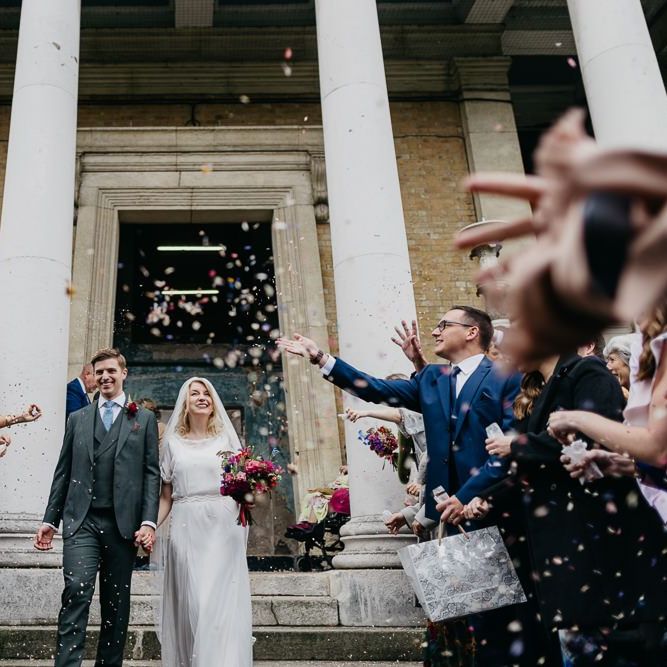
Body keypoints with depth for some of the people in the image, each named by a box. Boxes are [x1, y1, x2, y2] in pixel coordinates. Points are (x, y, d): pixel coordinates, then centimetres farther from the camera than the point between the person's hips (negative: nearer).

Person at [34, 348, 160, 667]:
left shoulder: (144, 419, 9)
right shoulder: (77, 419, 15)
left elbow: (151, 473, 3)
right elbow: (63, 472, 14)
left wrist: (149, 521, -7)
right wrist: (50, 519, 8)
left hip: (123, 523, 0)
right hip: (81, 521, 0)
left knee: (117, 603, 6)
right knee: (77, 590, -17)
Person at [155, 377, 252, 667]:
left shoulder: (226, 438, 12)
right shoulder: (173, 442, 14)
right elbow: (166, 496, 12)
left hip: (222, 528, -1)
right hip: (186, 529, 1)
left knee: (221, 602, -8)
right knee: (189, 602, -2)